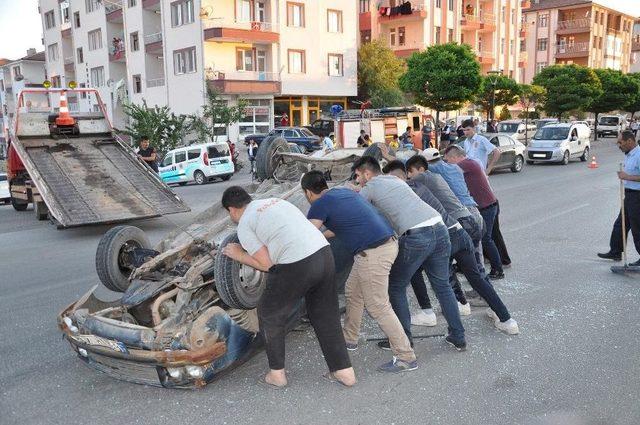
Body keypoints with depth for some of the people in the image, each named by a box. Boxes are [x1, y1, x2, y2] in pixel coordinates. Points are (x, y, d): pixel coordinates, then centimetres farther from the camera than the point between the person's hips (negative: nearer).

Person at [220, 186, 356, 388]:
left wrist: (238, 255, 15)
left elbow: (266, 264, 0)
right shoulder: (275, 201, 23)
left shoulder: (244, 225, 2)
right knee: (326, 316, 21)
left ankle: (277, 373, 26)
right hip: (324, 253, 7)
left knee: (269, 315, 18)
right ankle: (344, 371, 27)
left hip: (296, 267, -7)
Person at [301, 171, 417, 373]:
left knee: (378, 307, -1)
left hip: (373, 253, -9)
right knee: (352, 291, 23)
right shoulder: (343, 191, 19)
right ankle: (349, 339, 38)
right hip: (388, 242, 9)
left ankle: (406, 357, 5)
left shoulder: (320, 205, -5)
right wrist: (321, 235, 38)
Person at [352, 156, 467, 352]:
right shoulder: (396, 179, 28)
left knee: (396, 287, 12)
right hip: (439, 228, 7)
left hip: (416, 236, -7)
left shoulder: (370, 187, 8)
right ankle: (458, 337, 25)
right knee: (442, 286, 19)